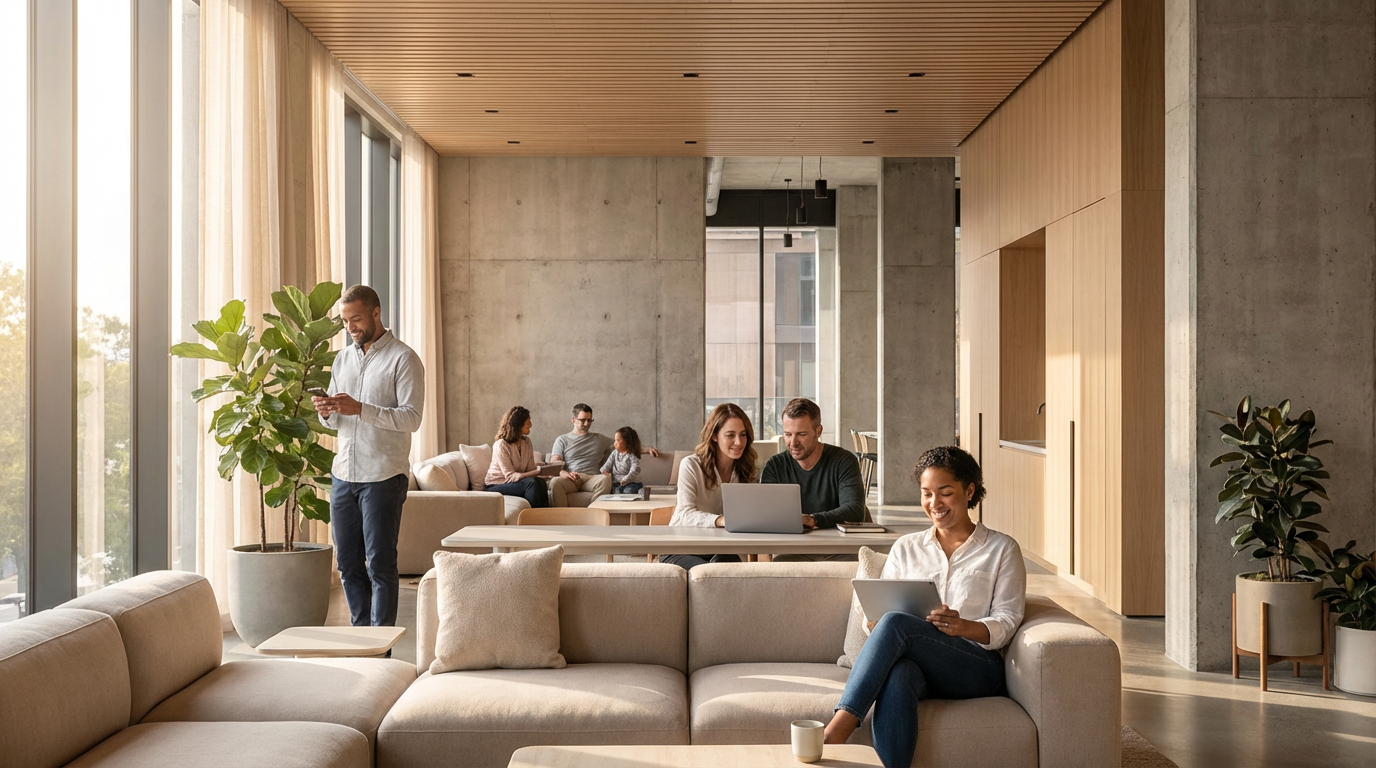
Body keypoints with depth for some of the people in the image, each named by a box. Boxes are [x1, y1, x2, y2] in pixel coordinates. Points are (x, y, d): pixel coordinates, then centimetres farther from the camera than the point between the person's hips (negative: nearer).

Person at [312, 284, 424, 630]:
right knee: (348, 563, 11)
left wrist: (360, 409, -24)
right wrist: (326, 412, -5)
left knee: (380, 564, -2)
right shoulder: (343, 358, 15)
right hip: (343, 474, 7)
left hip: (383, 476, -6)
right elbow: (336, 421, 19)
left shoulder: (403, 359, -6)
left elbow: (411, 418, -15)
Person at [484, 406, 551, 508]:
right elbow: (510, 476, -23)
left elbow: (531, 469, 0)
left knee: (540, 482, -26)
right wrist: (537, 472, -32)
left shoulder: (526, 442, 6)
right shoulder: (501, 445, -17)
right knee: (531, 483, -31)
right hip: (495, 486, -6)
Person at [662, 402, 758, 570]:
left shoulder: (745, 471, 6)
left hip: (721, 551, 3)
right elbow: (686, 515, -23)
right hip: (681, 551, -3)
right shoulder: (691, 465, -11)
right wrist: (721, 521, -43)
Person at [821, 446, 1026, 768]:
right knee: (897, 675, -38)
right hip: (915, 661, 3)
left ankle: (833, 734, -42)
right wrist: (875, 625, -11)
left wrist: (964, 627, -19)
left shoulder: (1001, 549, 13)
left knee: (896, 623, -33)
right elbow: (878, 611, 15)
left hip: (978, 667, -2)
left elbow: (1007, 621, 3)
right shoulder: (906, 548, 22)